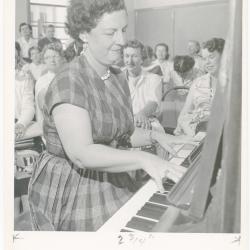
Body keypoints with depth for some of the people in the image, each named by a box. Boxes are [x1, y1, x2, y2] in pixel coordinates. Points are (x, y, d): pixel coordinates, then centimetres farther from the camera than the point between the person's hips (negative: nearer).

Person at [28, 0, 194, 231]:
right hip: (70, 190, -7)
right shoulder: (69, 82, -20)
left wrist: (154, 136, 1)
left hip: (110, 181, 7)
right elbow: (81, 154, -31)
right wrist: (143, 159, -39)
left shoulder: (118, 79, 6)